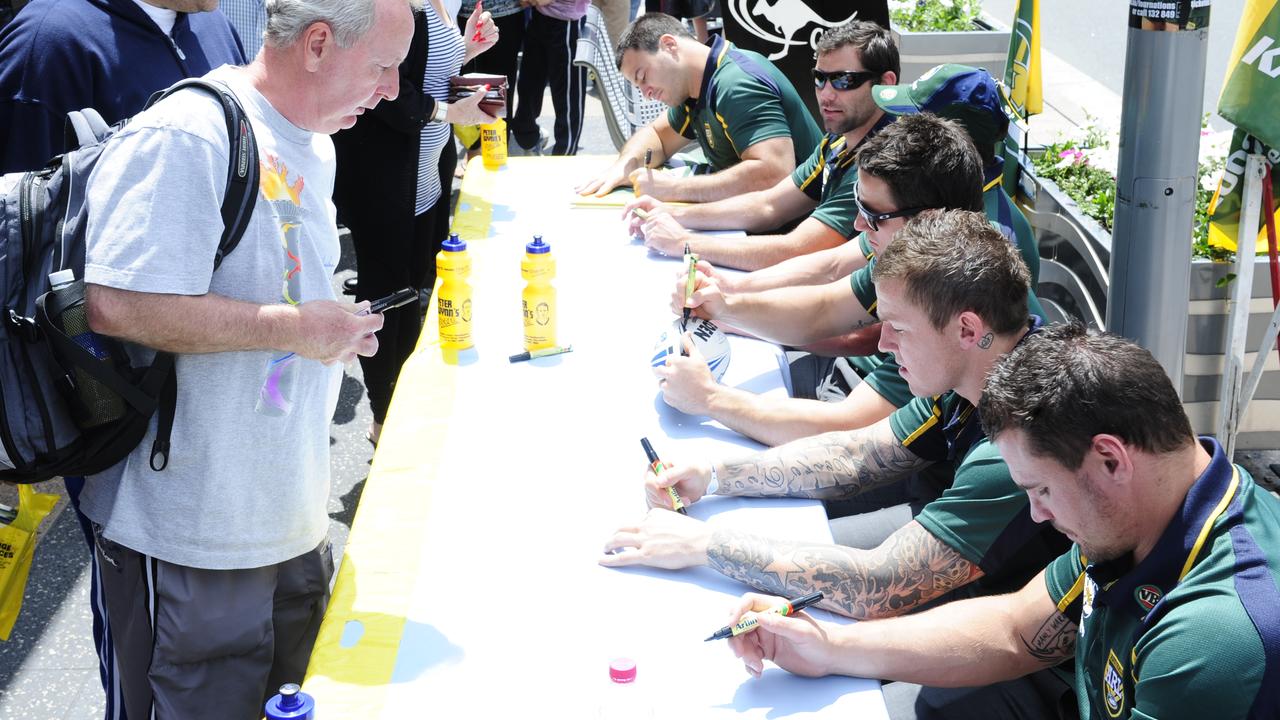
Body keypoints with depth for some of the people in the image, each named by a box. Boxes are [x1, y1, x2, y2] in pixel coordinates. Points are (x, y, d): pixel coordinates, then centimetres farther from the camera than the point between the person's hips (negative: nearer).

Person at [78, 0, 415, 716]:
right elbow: (116, 304, -30)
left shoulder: (315, 143, 11)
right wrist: (296, 328, -24)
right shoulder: (182, 139, -21)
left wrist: (340, 328, 9)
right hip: (191, 544, -9)